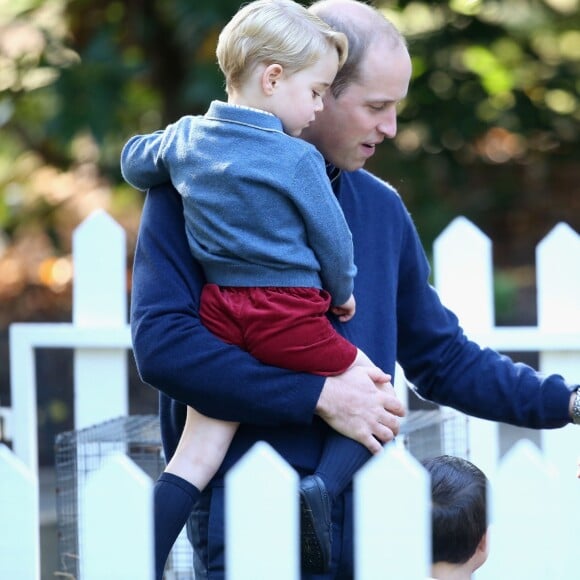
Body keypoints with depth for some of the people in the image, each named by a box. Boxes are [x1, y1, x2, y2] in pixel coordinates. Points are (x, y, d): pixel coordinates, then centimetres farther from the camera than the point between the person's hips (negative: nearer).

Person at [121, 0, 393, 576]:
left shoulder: (185, 136, 6)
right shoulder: (298, 159, -10)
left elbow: (135, 163, 25)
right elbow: (331, 236, -2)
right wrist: (341, 291, 17)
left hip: (217, 313, 5)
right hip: (290, 318, -5)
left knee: (198, 449, 7)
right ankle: (322, 487, -12)